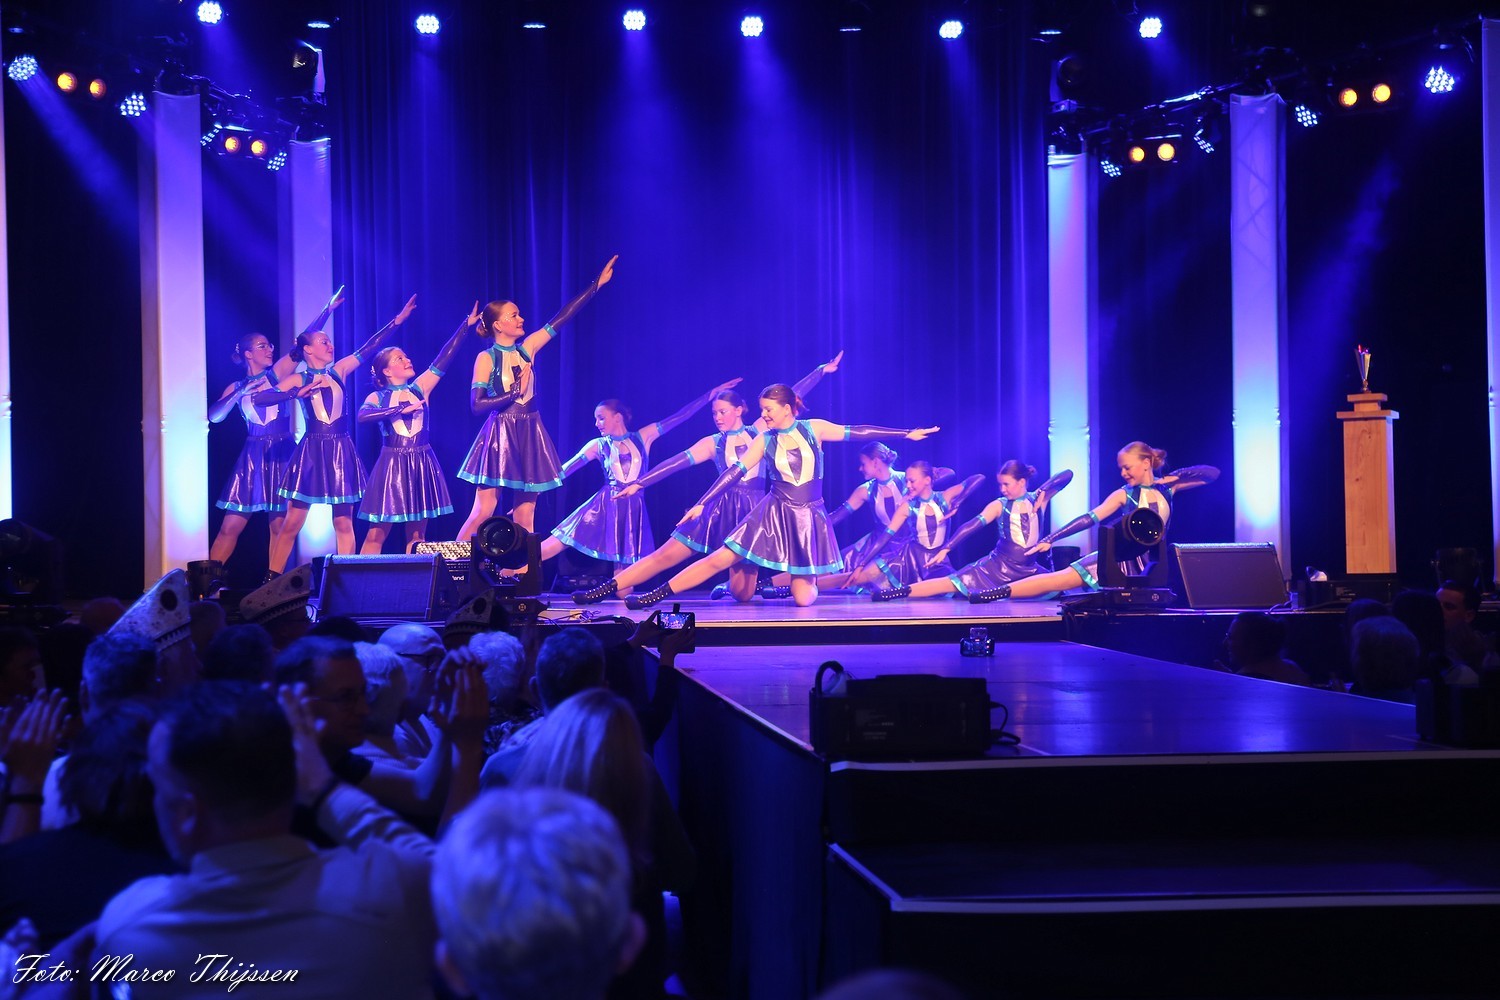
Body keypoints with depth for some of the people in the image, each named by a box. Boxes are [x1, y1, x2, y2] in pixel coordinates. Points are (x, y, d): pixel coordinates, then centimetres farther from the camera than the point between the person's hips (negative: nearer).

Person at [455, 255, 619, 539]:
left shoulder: (527, 348, 9)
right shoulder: (486, 358, -4)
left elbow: (561, 317, 9)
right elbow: (476, 404, -10)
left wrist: (597, 283, 9)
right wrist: (514, 393, -14)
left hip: (529, 436, 6)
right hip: (500, 436, -5)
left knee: (526, 518, 4)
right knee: (483, 513, -9)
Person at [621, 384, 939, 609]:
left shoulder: (814, 429, -1)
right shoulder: (764, 441, 1)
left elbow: (857, 433, 0)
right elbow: (734, 472, -3)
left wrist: (906, 434, -2)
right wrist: (702, 504, -11)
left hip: (809, 519, -1)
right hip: (774, 515, 1)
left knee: (804, 598, -4)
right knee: (720, 560, -8)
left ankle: (807, 581, 31)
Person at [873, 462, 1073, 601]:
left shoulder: (1038, 499, 2)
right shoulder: (999, 505, -1)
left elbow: (1068, 475, -3)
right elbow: (973, 525, -11)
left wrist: (1043, 492, -12)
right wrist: (945, 549, -20)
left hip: (1028, 570, 2)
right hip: (999, 567, -2)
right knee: (952, 583, -15)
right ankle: (898, 592, -23)